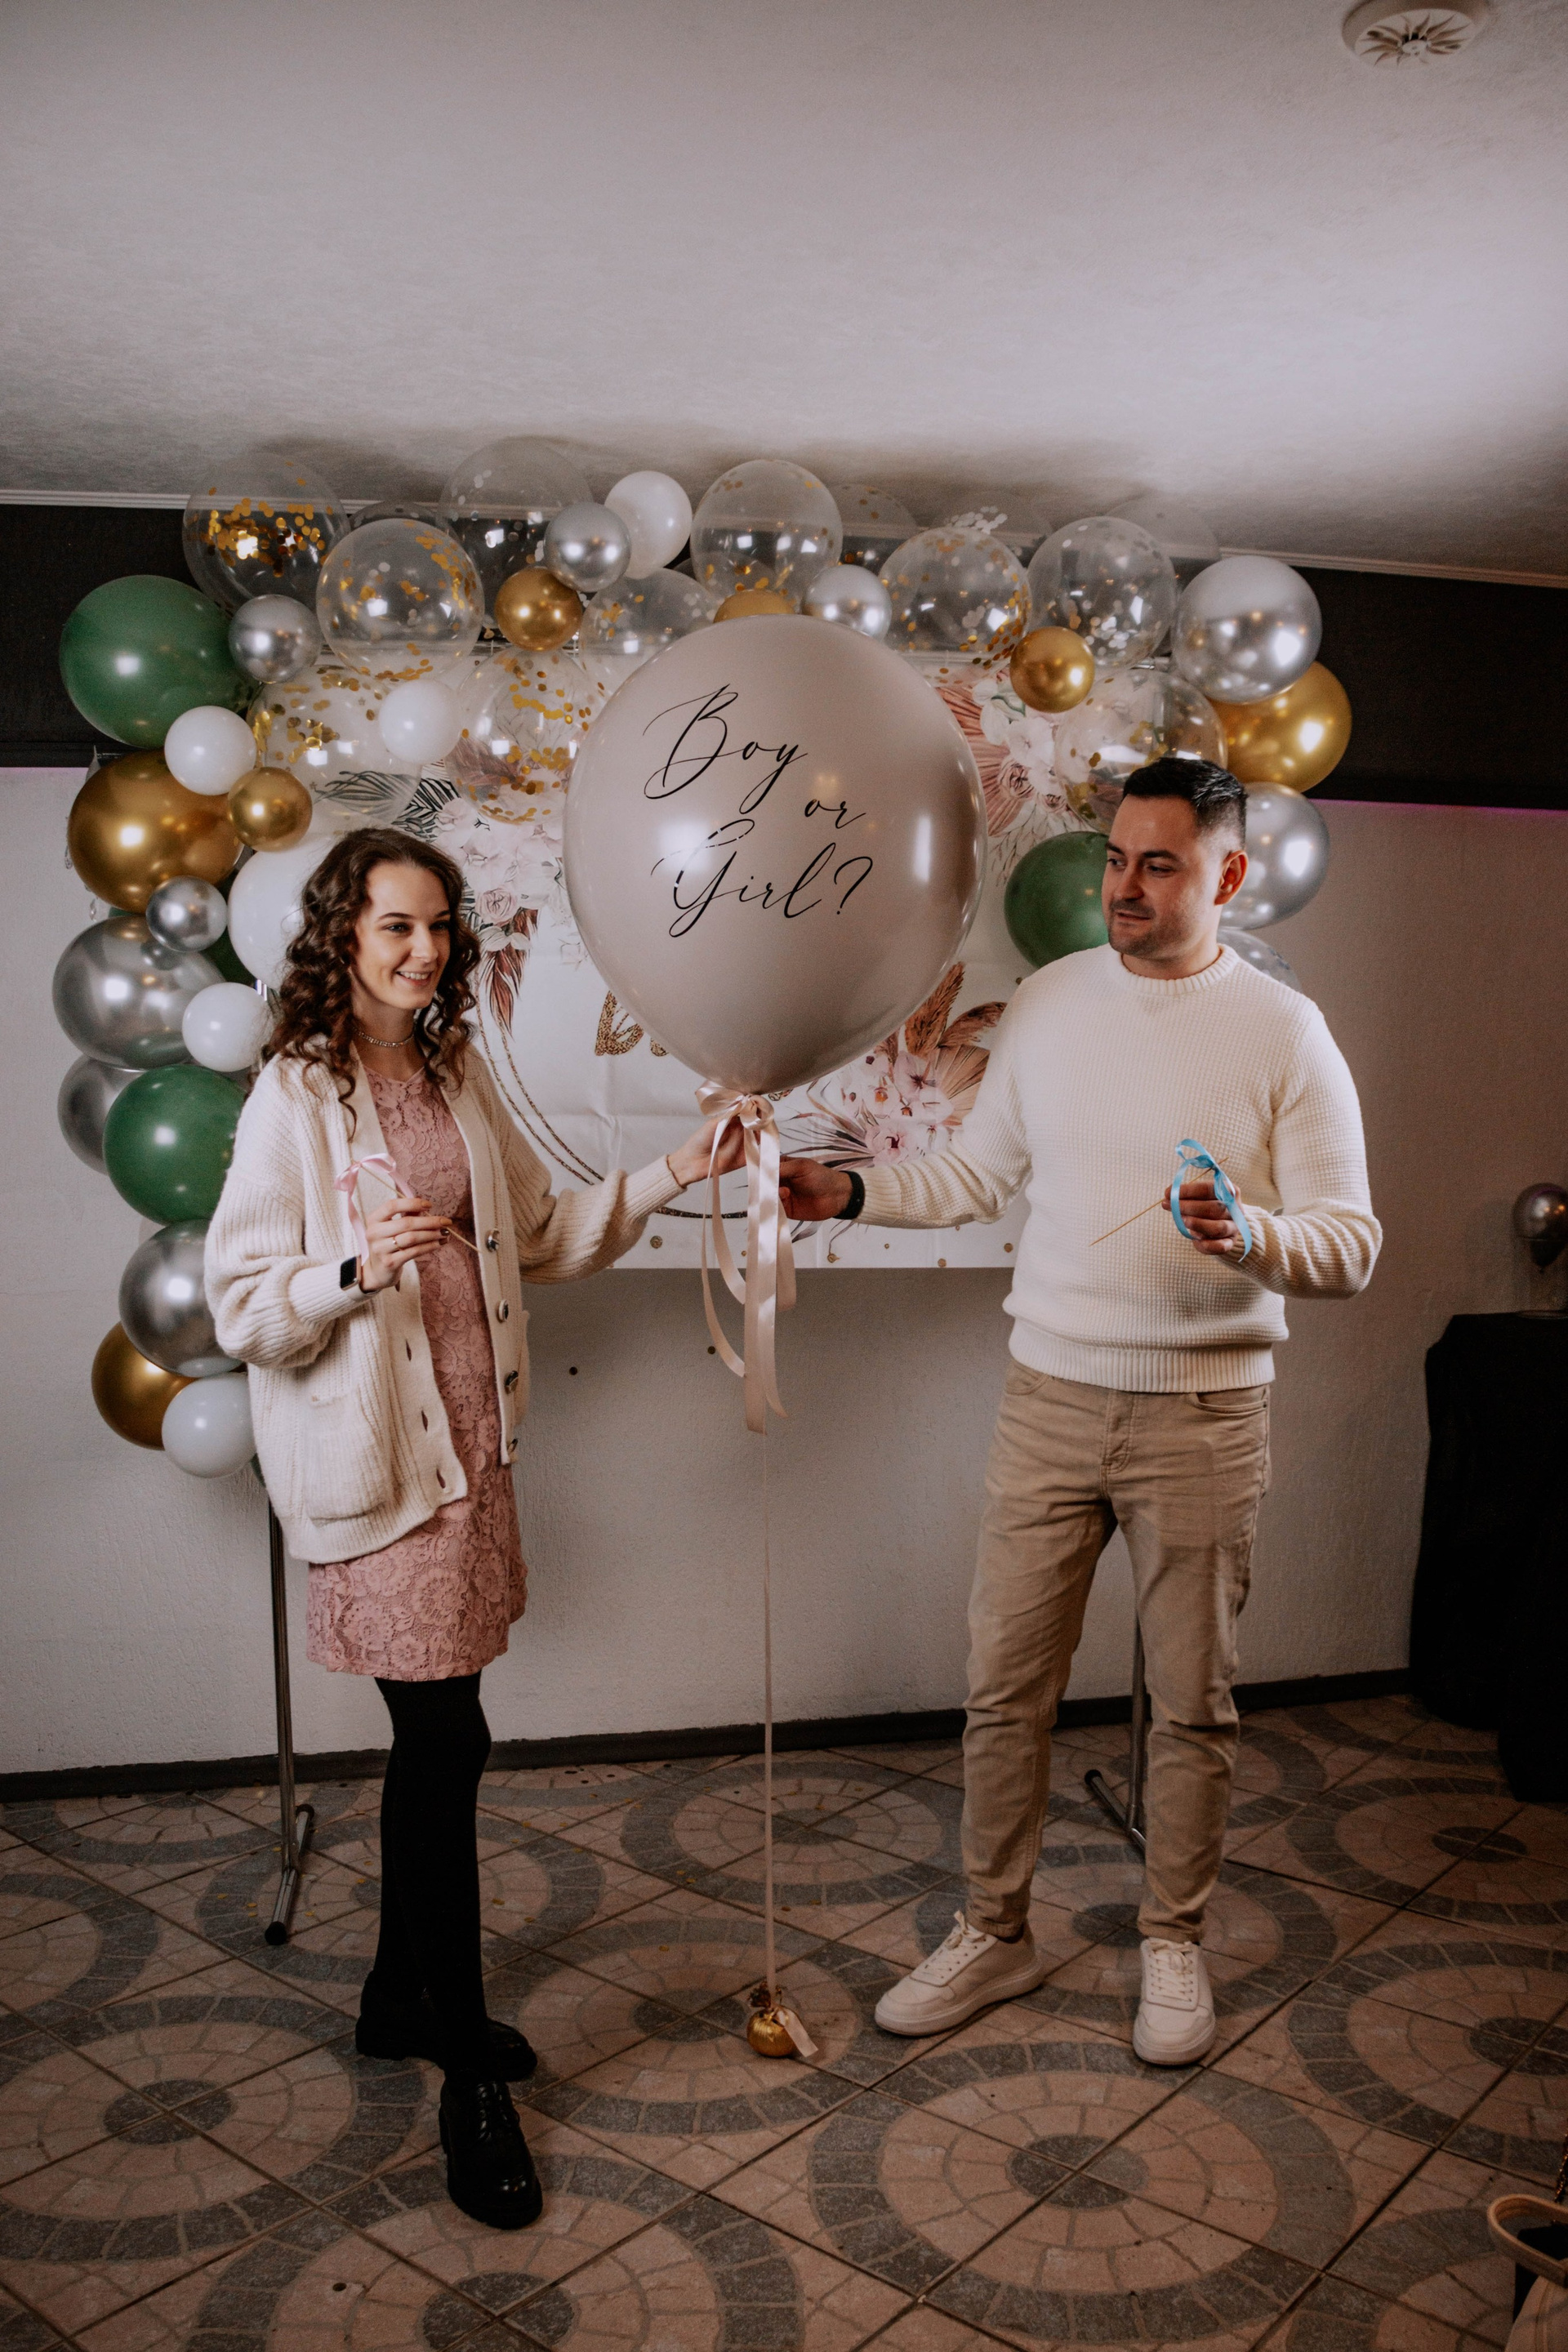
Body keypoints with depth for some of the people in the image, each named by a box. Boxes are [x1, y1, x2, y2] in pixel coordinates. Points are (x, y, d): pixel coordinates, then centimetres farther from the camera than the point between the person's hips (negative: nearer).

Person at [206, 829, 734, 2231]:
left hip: (469, 1440, 7)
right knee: (450, 1744, -5)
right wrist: (356, 1268, -28)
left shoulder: (458, 1075, 10)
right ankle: (471, 2081, 12)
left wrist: (665, 1180, 8)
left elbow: (541, 1236, 16)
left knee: (430, 1741, 16)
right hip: (373, 1459, -7)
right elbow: (240, 1309, -11)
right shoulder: (296, 1097, -11)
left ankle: (404, 1994, 36)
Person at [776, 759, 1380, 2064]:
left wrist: (1253, 1236, -26)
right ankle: (994, 1934, 28)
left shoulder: (1284, 1031, -6)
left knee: (1194, 1701, 10)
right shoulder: (1049, 1001, 5)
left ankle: (1174, 1941, 32)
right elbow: (979, 1173, 14)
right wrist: (851, 1190, 2)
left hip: (1205, 1415, -2)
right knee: (1005, 1687, 8)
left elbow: (1352, 1242, -7)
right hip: (1050, 1398, 3)